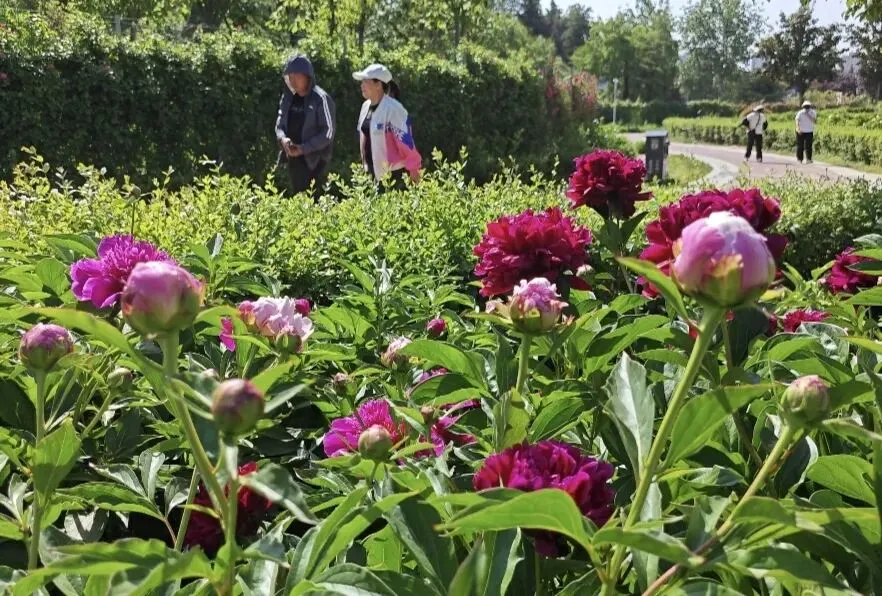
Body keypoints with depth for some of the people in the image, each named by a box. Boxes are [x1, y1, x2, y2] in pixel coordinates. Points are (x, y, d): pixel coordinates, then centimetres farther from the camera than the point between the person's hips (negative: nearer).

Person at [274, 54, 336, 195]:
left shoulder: (320, 98, -11)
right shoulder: (288, 97, 9)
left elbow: (329, 131, -12)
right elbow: (280, 122, 14)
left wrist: (304, 148, -17)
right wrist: (282, 138, -9)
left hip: (314, 160, -6)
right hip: (293, 158, 7)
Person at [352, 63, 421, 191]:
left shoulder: (393, 108, -18)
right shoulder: (366, 106, 6)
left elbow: (406, 139, -18)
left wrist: (413, 169, -15)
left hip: (394, 175, -8)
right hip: (374, 173, 8)